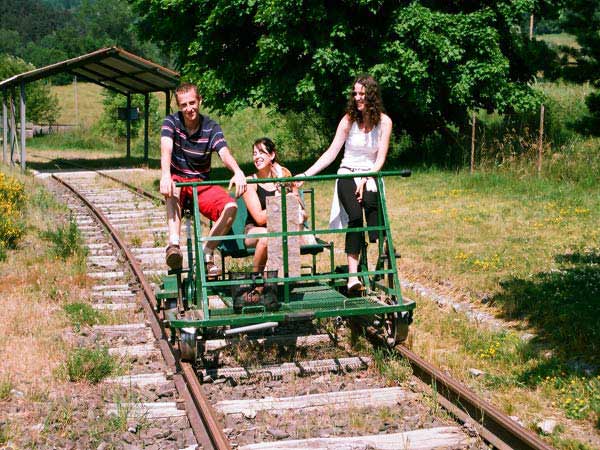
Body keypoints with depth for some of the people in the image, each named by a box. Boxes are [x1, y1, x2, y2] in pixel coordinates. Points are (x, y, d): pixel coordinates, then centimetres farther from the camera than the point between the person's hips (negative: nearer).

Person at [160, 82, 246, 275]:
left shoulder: (211, 128, -5)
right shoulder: (171, 122, -8)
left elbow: (224, 152, -23)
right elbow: (166, 149, -27)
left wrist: (238, 172, -47)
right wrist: (165, 175, -49)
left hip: (202, 183, 2)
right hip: (177, 179, -2)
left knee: (231, 206, -24)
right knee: (173, 188, -39)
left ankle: (207, 255, -14)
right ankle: (173, 244, -49)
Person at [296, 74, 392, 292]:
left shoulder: (384, 122, -1)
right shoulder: (349, 120, -1)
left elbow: (380, 158, -4)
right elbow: (331, 153, -2)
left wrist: (366, 180, -19)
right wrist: (307, 174, -12)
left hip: (370, 175, 2)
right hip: (348, 174, -2)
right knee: (355, 217, -26)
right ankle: (353, 275, -31)